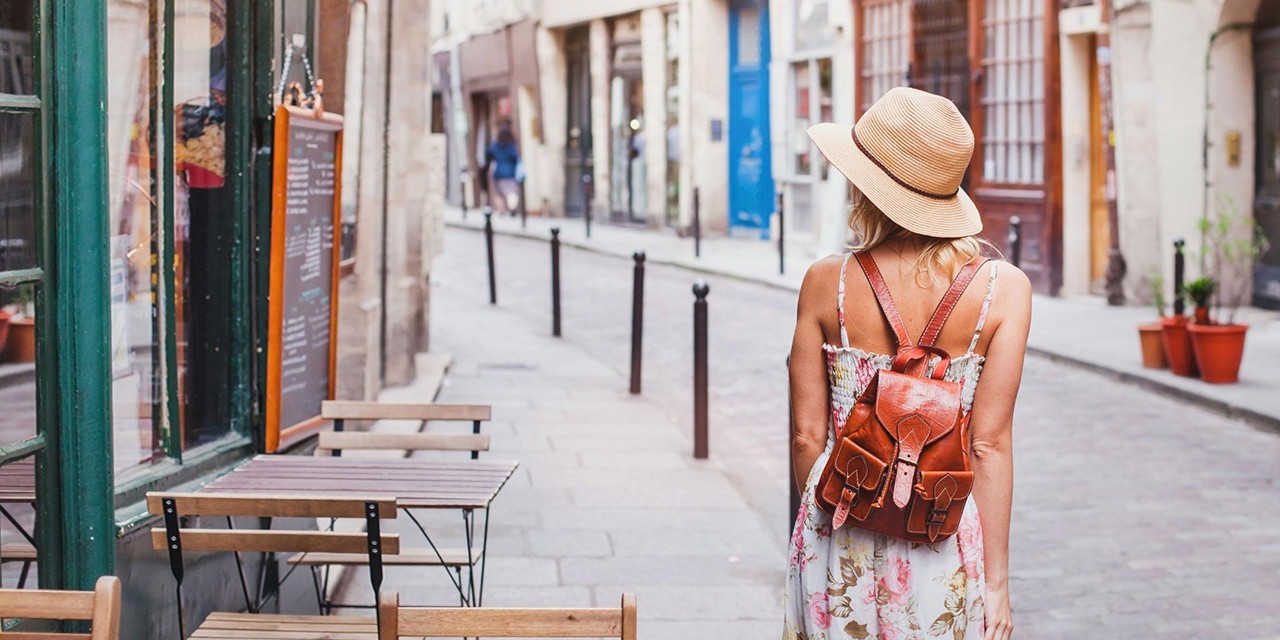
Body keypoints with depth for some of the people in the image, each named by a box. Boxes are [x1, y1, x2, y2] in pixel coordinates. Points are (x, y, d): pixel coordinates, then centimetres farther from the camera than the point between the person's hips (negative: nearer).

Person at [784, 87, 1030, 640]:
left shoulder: (826, 283, -7)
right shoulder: (1003, 288, -9)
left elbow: (808, 435, -2)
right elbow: (989, 444, -10)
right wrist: (996, 582, -4)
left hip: (841, 543, 1)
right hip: (944, 549, 0)